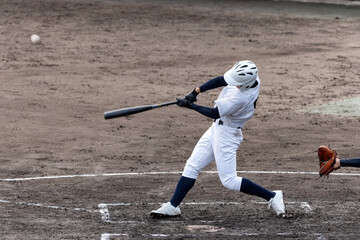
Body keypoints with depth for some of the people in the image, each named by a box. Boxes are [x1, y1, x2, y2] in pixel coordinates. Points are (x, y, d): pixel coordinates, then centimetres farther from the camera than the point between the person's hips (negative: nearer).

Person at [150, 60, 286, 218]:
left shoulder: (240, 97, -33)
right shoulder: (252, 78, -9)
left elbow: (214, 113, -24)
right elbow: (220, 81, 2)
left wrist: (190, 105, -15)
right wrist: (196, 91, -7)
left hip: (227, 135, -9)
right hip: (216, 129, 9)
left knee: (229, 180, -3)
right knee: (192, 167, 9)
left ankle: (272, 196, 8)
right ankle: (173, 206, 15)